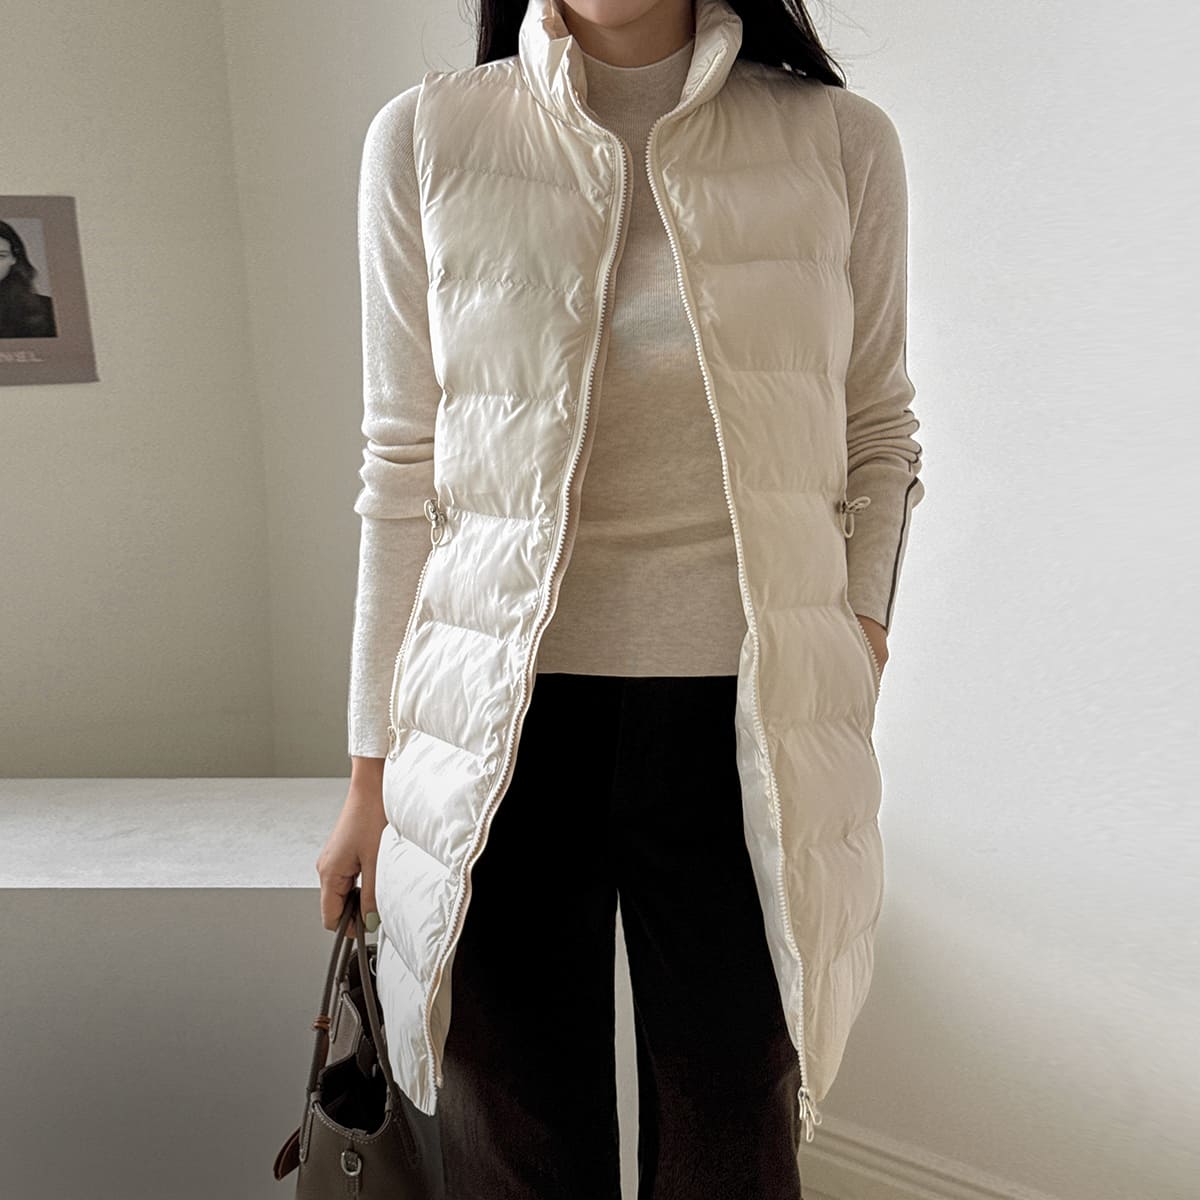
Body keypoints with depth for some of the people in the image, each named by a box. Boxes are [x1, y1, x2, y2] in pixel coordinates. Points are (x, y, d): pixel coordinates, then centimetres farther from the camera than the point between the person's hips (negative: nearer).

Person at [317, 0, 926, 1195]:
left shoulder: (842, 142, 4)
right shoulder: (425, 138, 3)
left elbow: (877, 437, 12)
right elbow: (403, 472, 4)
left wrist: (857, 640, -1)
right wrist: (371, 770, 5)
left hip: (745, 726, 1)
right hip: (504, 720, 0)